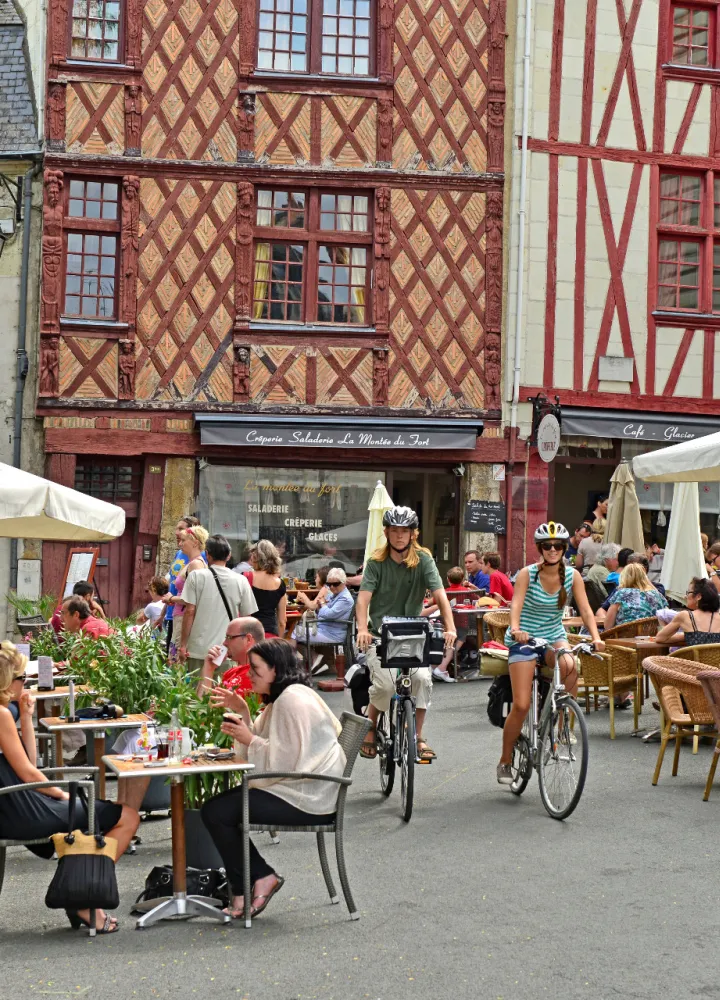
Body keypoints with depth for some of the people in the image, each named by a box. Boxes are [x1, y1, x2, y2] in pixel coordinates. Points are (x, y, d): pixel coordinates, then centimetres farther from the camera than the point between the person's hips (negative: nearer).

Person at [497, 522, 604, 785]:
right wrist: (515, 628, -45)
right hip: (524, 638, -2)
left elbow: (585, 609, -9)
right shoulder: (527, 574, -12)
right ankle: (505, 761, 8)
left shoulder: (572, 576, -4)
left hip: (554, 636, 2)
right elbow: (516, 604, -25)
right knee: (521, 705, -12)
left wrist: (596, 637, -26)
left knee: (570, 666, -34)